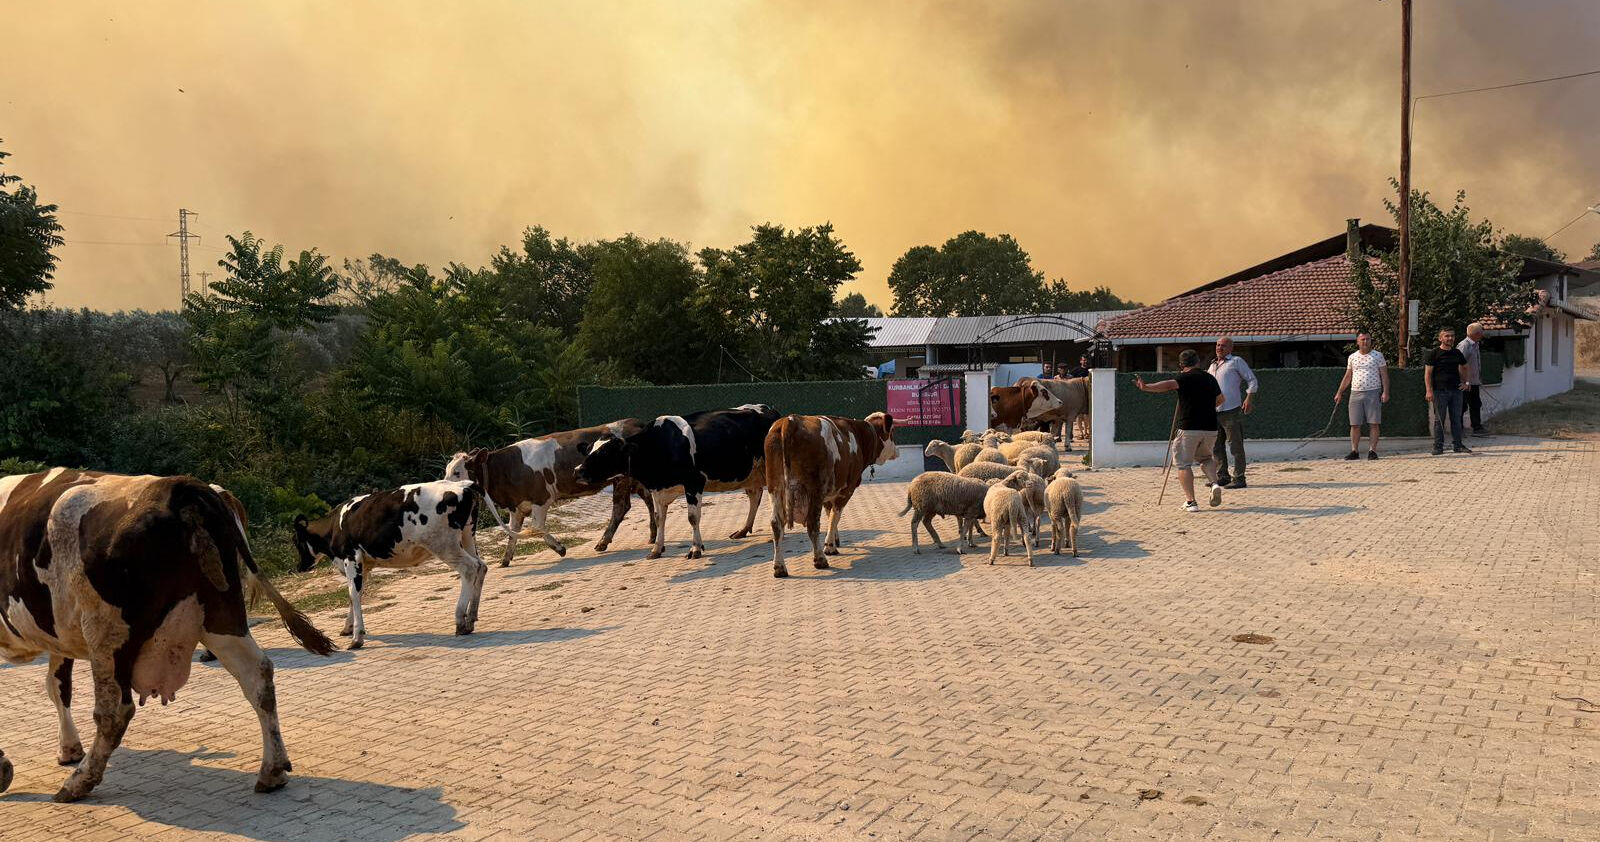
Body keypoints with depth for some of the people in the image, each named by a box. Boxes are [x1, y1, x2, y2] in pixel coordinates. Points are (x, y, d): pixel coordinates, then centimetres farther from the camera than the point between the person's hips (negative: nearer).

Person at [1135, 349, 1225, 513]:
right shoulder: (1210, 378, 14)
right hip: (1210, 428, 5)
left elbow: (1170, 385, -27)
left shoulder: (1185, 378, -4)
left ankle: (1190, 502, -4)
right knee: (1205, 458, 28)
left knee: (1183, 463, 5)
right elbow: (1220, 399, 32)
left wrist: (1146, 387, -37)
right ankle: (1215, 484, 2)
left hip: (1188, 428, -5)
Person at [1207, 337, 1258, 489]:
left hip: (1231, 411, -7)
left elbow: (1252, 380, -1)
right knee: (1216, 446, 8)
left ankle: (1239, 478, -1)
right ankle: (1222, 476, 16)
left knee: (1235, 446, -4)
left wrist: (1249, 397, -13)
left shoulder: (1236, 362, 3)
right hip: (1214, 412, 7)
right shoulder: (1212, 366, 21)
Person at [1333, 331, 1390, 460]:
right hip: (1355, 393, 2)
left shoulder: (1378, 355, 4)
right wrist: (1339, 393, 13)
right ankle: (1354, 451, 5)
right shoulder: (1352, 357, 11)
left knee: (1374, 424, -3)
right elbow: (1347, 377, 17)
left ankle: (1372, 450, 1)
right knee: (1354, 424, 0)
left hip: (1373, 393, -2)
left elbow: (1384, 375, 2)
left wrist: (1385, 392, -9)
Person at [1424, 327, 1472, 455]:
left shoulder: (1457, 353, 13)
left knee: (1456, 419, 7)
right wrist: (1429, 391, -14)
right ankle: (1438, 446, 2)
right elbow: (1428, 373, -6)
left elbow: (1464, 368, 29)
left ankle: (1458, 445, 13)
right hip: (1440, 390, -5)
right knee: (1439, 419, -2)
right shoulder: (1434, 353, -3)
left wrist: (1464, 383, 15)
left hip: (1456, 390, 5)